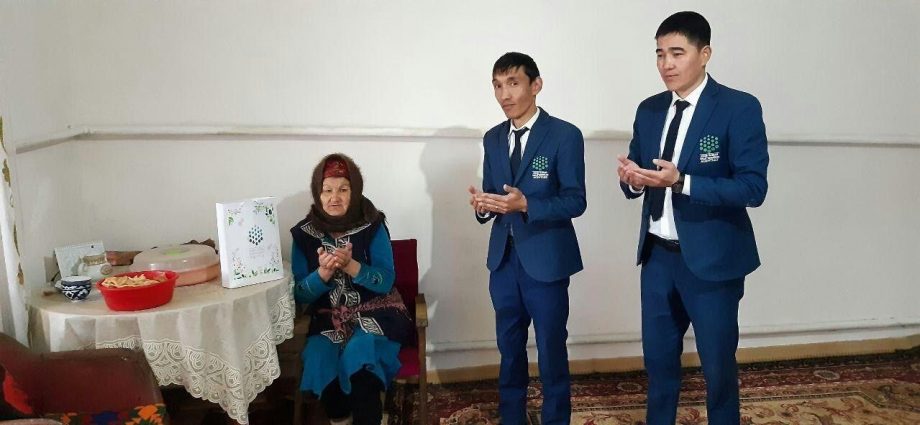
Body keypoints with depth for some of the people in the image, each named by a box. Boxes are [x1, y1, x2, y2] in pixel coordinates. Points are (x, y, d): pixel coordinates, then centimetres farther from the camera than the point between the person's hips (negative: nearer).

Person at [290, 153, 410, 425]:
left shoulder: (372, 226, -5)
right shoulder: (304, 233, 0)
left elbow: (386, 282, -11)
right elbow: (300, 294, -2)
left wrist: (350, 265, -27)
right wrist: (324, 272, -22)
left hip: (375, 314, -2)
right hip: (328, 318, 2)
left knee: (358, 360, -30)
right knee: (318, 364, -24)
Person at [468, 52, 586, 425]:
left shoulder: (565, 135, -9)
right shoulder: (493, 139, 9)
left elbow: (575, 201, -13)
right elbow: (493, 194, 11)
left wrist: (525, 204, -27)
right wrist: (483, 204, -13)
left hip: (546, 261, -5)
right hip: (504, 259, 5)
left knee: (551, 350, 8)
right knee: (509, 348, 17)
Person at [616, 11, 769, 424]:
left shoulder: (739, 108, -12)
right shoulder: (649, 110, 6)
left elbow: (753, 188, -18)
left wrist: (680, 182, -29)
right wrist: (631, 179, -15)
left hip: (711, 259, -5)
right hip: (657, 255, 5)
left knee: (718, 364, 11)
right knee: (658, 357, 17)